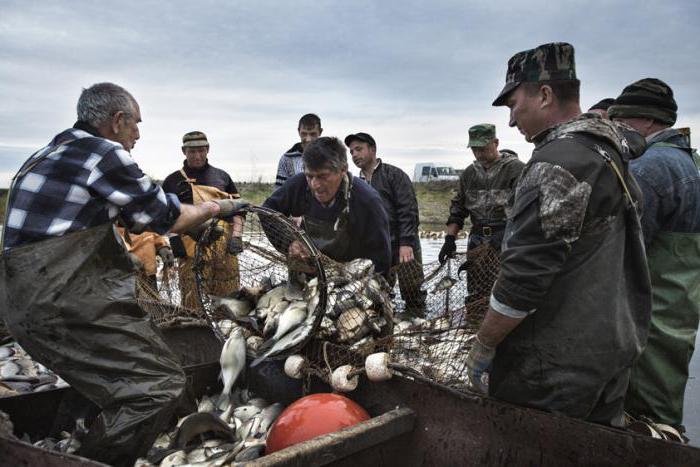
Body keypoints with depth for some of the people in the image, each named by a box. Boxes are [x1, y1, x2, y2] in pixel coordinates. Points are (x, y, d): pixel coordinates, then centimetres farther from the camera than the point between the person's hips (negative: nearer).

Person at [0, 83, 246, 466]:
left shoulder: (52, 152, 20)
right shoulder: (104, 153, -10)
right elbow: (168, 218, -3)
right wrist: (218, 208, 14)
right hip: (64, 305, -11)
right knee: (160, 384, -13)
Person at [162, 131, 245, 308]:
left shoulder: (222, 177, 17)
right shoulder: (173, 181, 11)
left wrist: (236, 235, 1)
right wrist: (175, 242, -2)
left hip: (225, 247, 2)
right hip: (192, 250, -2)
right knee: (192, 303, -2)